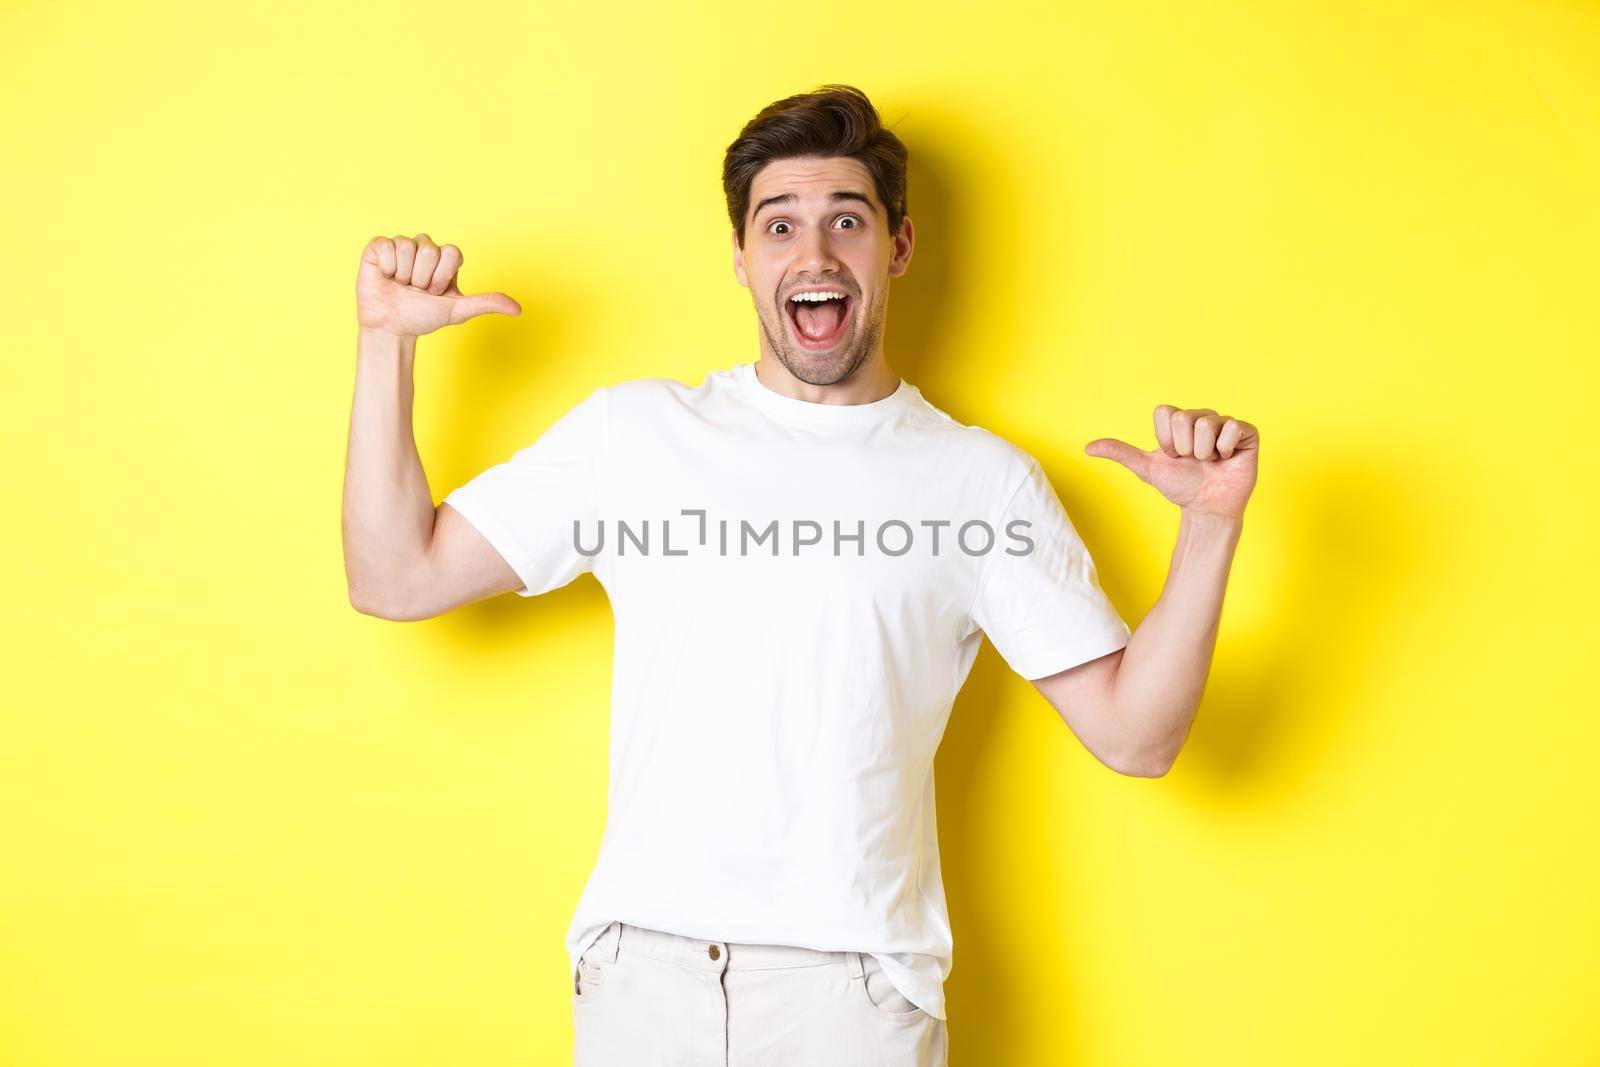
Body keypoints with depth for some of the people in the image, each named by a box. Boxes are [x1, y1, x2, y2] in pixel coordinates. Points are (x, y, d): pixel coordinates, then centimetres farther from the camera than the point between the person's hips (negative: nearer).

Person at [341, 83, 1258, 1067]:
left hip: (858, 986, -1)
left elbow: (1134, 736, 2)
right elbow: (395, 581, 6)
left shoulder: (983, 479, 4)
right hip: (639, 970, 2)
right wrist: (386, 344, 2)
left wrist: (1213, 525, -10)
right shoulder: (630, 431, 7)